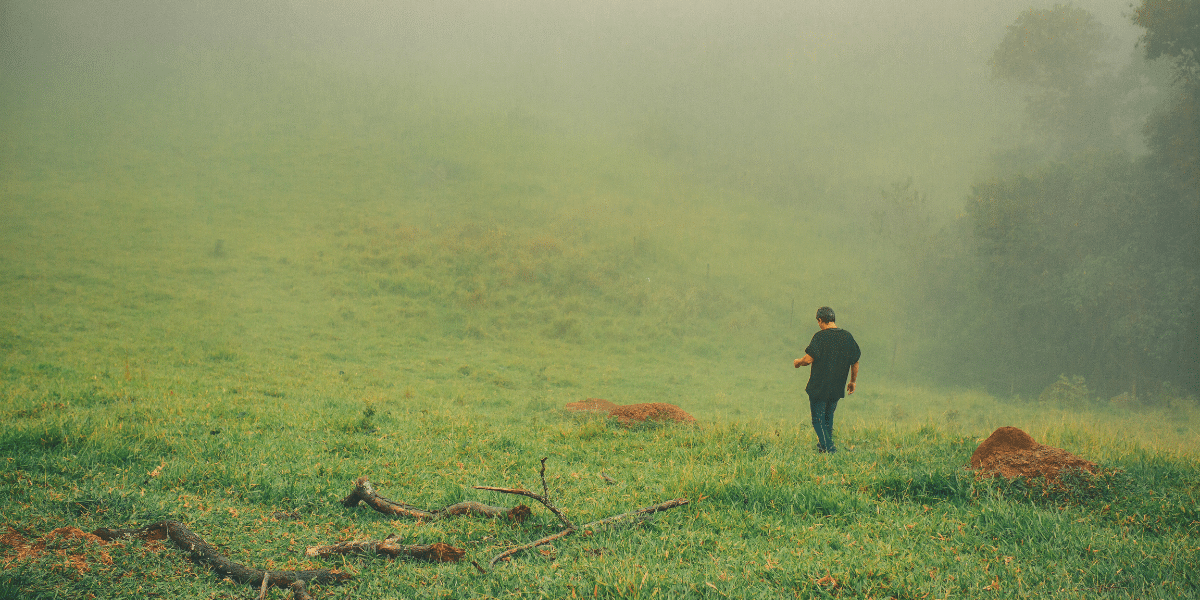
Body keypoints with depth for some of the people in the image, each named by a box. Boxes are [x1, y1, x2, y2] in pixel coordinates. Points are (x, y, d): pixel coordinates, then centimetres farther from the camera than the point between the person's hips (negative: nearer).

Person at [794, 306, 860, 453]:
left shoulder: (820, 336, -13)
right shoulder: (847, 336, 3)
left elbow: (809, 359, -19)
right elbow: (855, 362, 9)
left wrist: (798, 362, 3)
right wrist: (853, 381, 22)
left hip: (819, 387, -5)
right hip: (837, 388, 5)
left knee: (818, 418, 2)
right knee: (829, 416, 21)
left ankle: (827, 446, -8)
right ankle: (826, 444, 27)